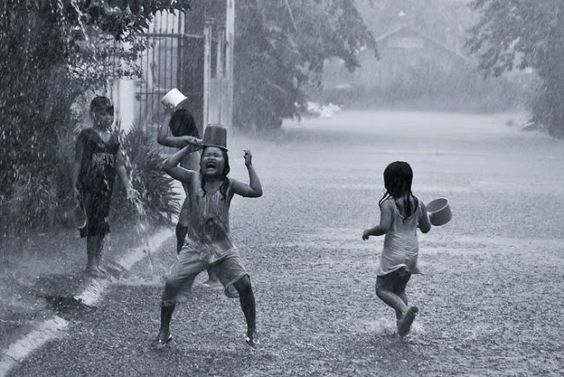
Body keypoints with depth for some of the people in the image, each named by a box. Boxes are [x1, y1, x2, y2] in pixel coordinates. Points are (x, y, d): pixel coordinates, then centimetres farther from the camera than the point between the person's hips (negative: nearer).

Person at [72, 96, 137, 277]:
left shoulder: (113, 138, 12)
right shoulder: (86, 135, -3)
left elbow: (120, 165, 13)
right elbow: (78, 162, -3)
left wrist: (128, 187, 8)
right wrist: (75, 186, -8)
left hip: (106, 187, 5)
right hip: (88, 186, -5)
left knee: (101, 225, 7)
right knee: (94, 223, -7)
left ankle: (97, 262, 15)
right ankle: (91, 263, 2)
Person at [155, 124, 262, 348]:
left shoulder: (229, 185, -5)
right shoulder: (193, 180, -5)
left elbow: (256, 191, -17)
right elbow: (169, 166, -19)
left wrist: (249, 166, -15)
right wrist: (188, 148, -13)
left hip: (223, 248, 0)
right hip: (195, 246, 0)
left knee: (244, 284, -10)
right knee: (171, 284, -11)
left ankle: (252, 330, 11)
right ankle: (164, 331, 8)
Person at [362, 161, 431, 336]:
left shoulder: (388, 204, -15)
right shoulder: (418, 203, 2)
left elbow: (384, 227, -25)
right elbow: (426, 228, 8)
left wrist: (368, 232, -7)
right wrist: (420, 219, 29)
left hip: (394, 253, -6)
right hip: (412, 253, 6)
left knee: (382, 289, 5)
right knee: (399, 290, 20)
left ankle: (405, 309, -21)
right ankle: (402, 326, 9)